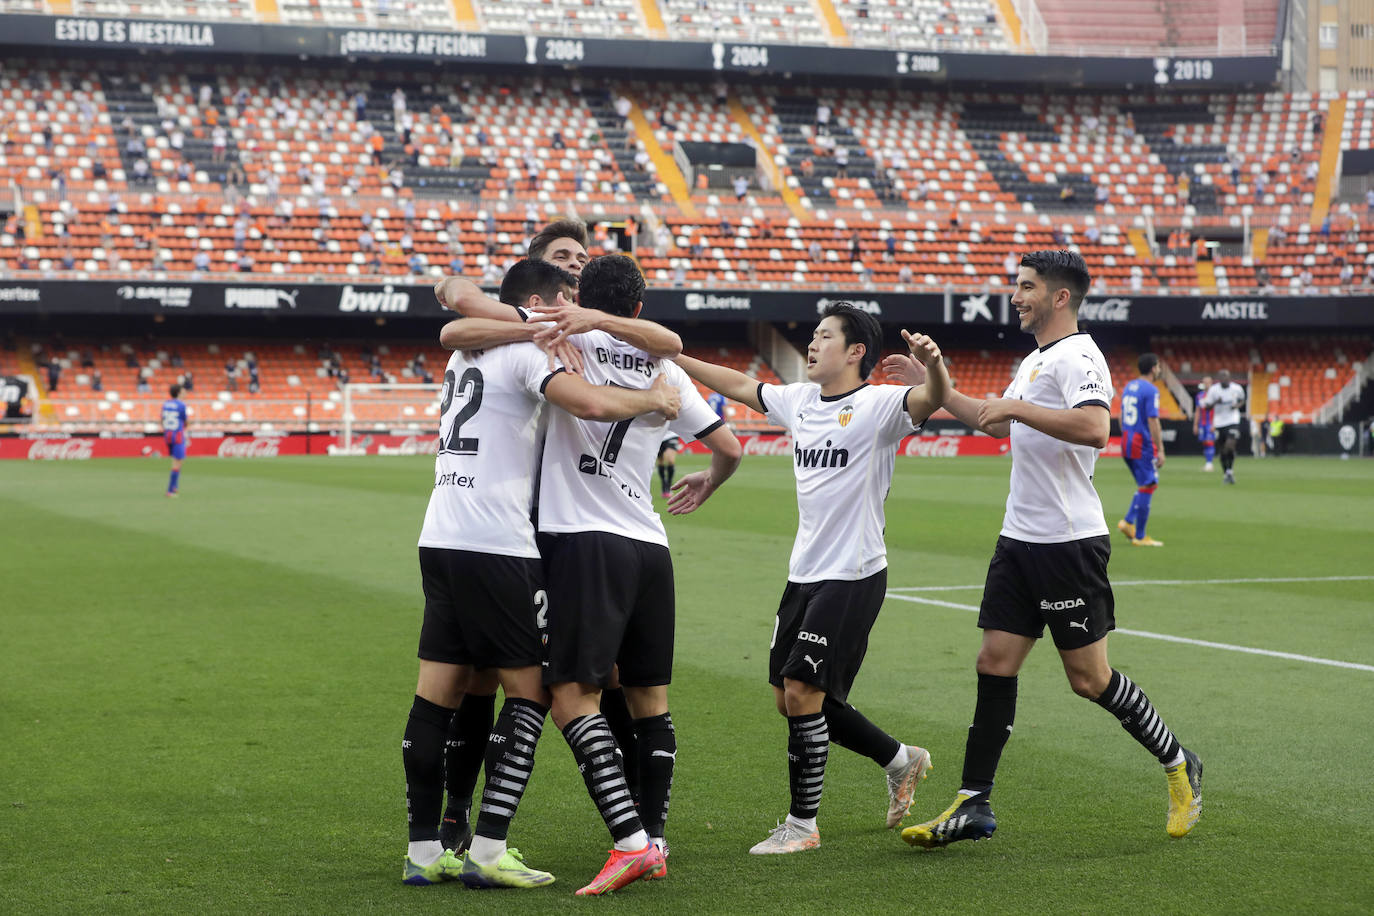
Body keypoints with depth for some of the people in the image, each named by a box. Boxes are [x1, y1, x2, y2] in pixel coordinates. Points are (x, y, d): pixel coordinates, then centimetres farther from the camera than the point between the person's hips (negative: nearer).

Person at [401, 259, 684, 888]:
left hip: (440, 540, 8)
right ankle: (487, 851, -7)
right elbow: (594, 404, -22)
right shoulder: (525, 354, -7)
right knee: (530, 691, -2)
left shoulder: (465, 354, 19)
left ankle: (423, 850, 8)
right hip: (496, 547, -8)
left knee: (437, 694, 7)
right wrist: (654, 400, -4)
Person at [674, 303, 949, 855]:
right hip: (804, 575, 8)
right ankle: (901, 760, 30)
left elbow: (933, 399, -30)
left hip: (853, 576, -8)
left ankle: (802, 824, 5)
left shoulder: (877, 405, -12)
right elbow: (739, 386, 22)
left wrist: (933, 365, -52)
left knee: (802, 692, -10)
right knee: (790, 698, 11)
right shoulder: (799, 400, 10)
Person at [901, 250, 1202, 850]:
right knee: (995, 663, 3)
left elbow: (1094, 427, -32)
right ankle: (973, 807, 5)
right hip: (1020, 540, 9)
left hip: (1071, 542, -9)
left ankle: (1179, 767, 16)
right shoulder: (1034, 360, 17)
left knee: (1089, 676, -3)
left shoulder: (1077, 357, -13)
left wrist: (1019, 406, -26)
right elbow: (1002, 425, 34)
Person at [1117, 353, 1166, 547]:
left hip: (1126, 444, 9)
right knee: (1147, 487, -2)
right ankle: (1139, 536, -1)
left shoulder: (1129, 386, 13)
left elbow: (1122, 418, 18)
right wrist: (1160, 450, -17)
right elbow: (1152, 421, -18)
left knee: (1147, 485, 19)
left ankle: (1128, 522, 6)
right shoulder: (1151, 390, -13)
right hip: (1144, 445, -9)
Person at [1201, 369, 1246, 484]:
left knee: (1230, 446, -19)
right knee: (1223, 450, 7)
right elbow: (1207, 406, 1)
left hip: (1233, 421, -1)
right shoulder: (1213, 390, -4)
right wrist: (1215, 402, -19)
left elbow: (1242, 401, 16)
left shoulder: (1237, 389, -2)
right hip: (1219, 422, 2)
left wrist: (1237, 405, -6)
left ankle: (1230, 471, -1)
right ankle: (1225, 474, 24)